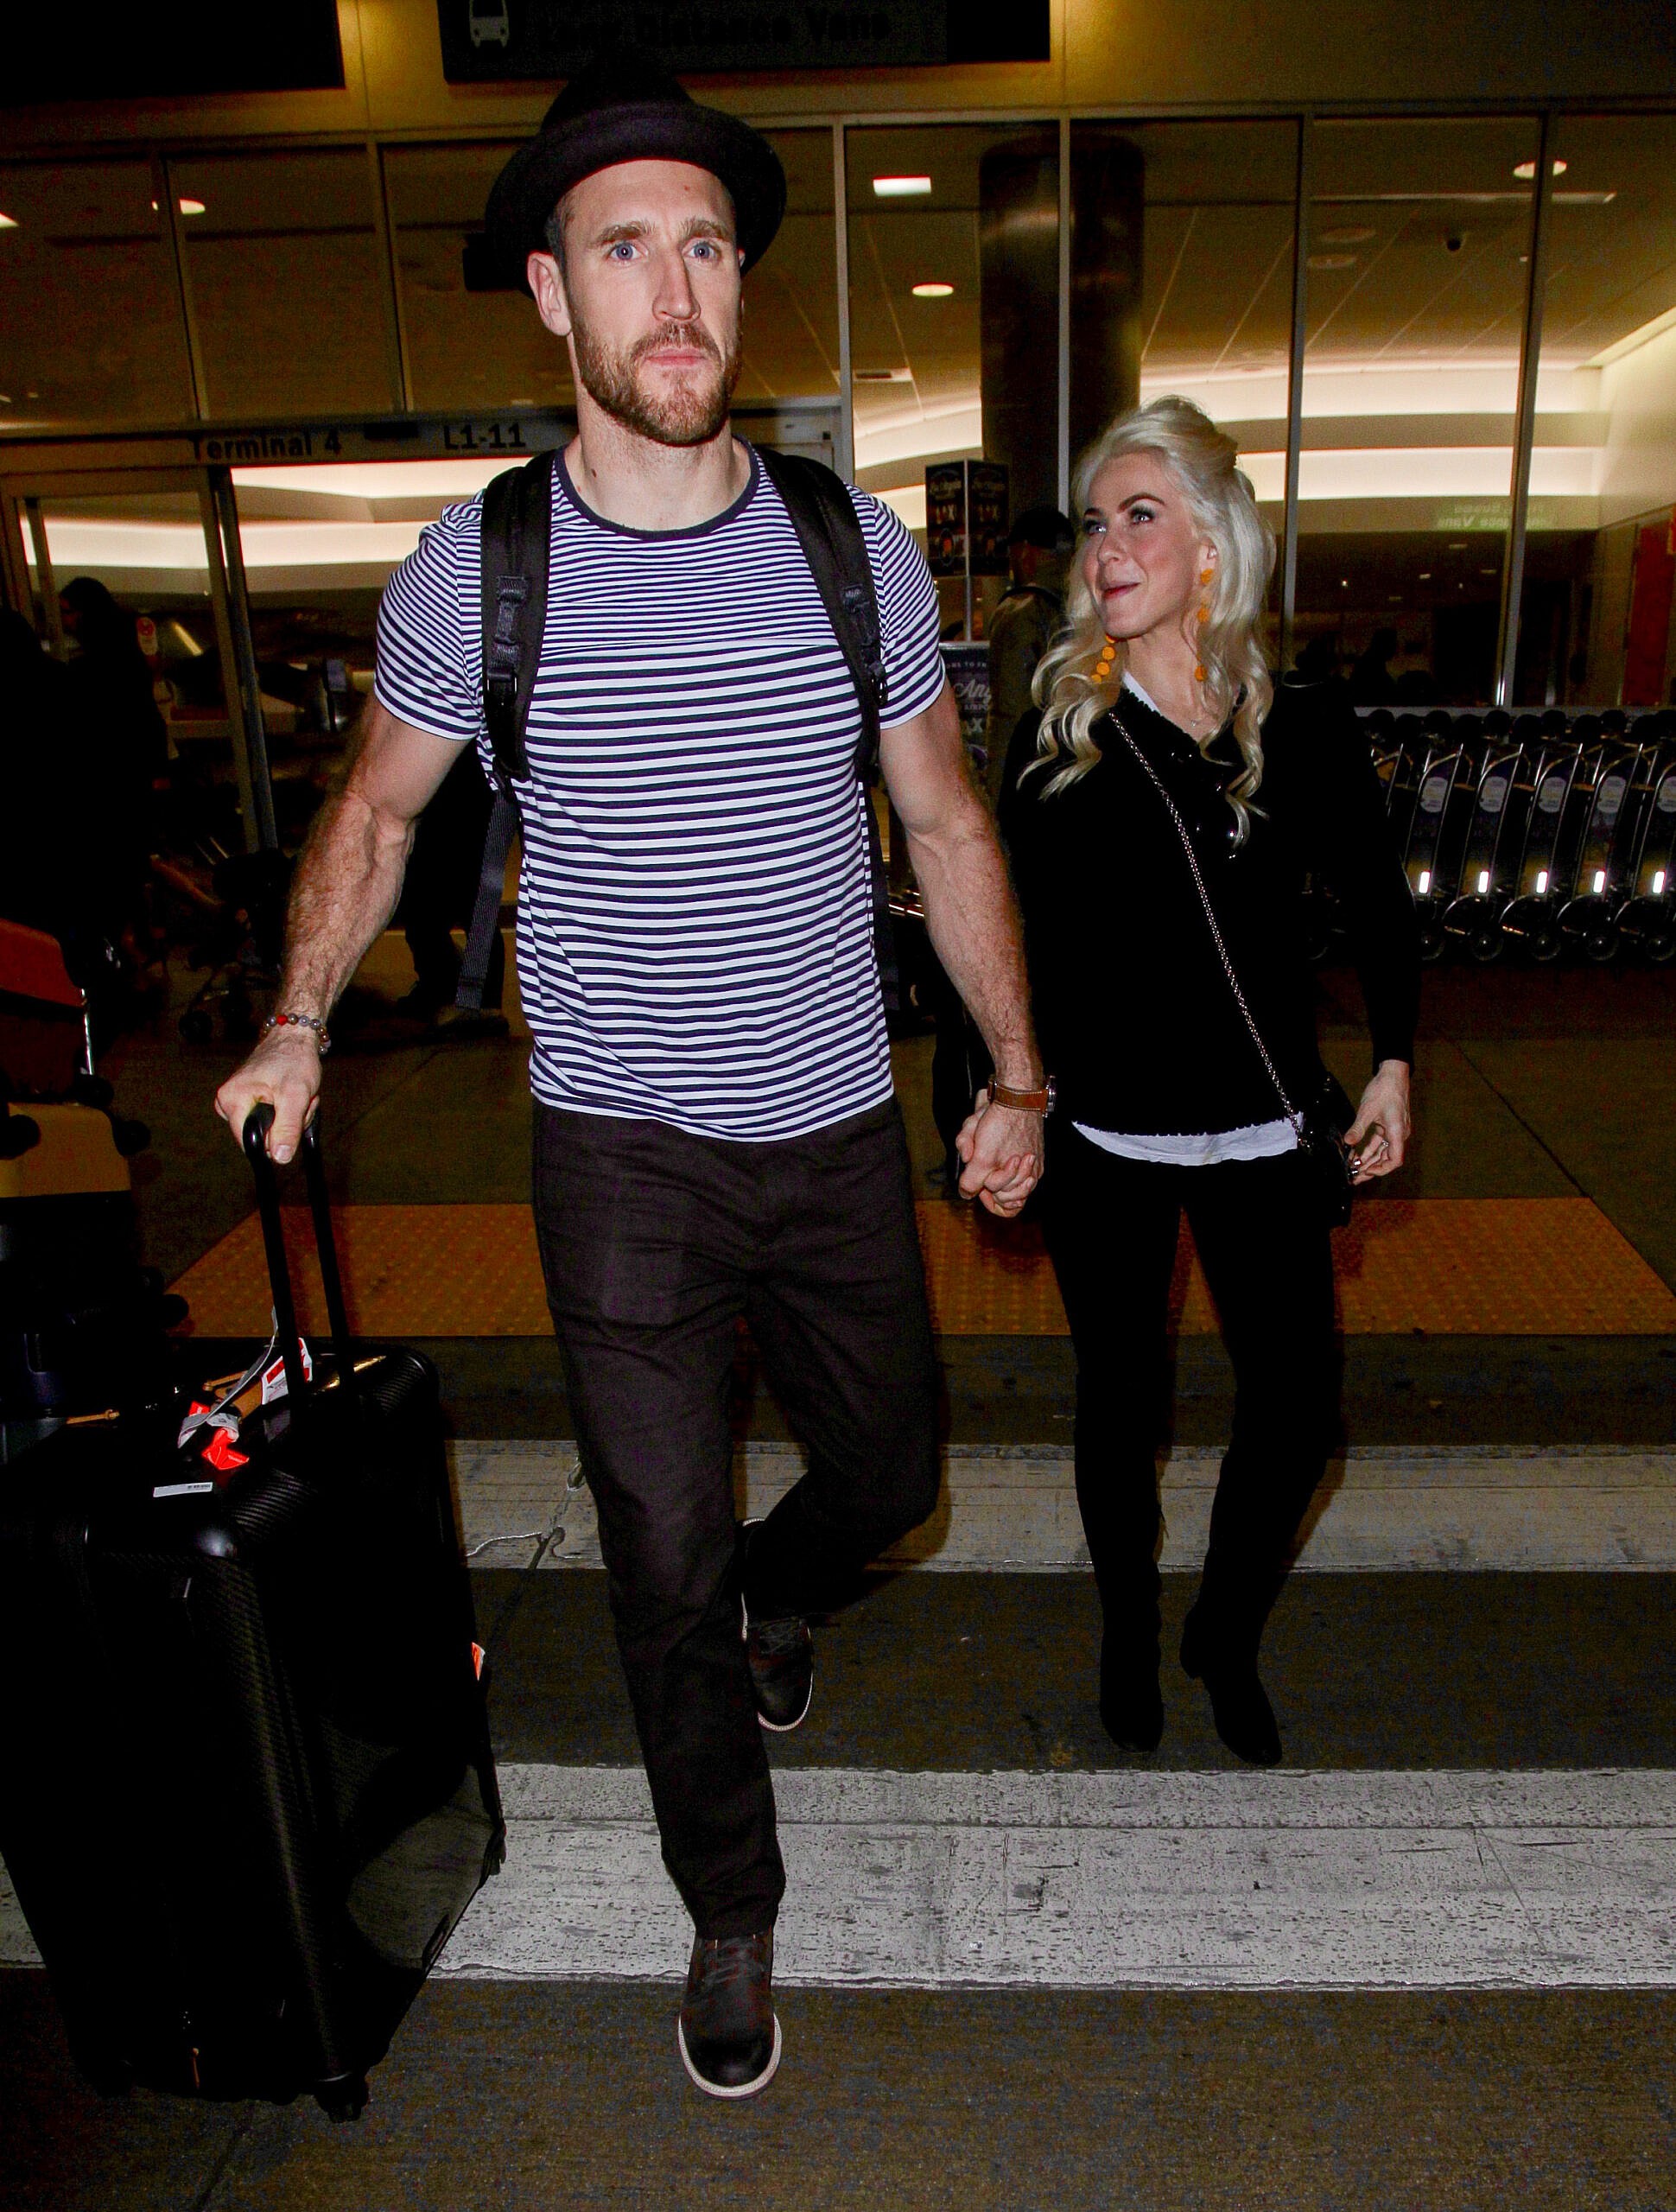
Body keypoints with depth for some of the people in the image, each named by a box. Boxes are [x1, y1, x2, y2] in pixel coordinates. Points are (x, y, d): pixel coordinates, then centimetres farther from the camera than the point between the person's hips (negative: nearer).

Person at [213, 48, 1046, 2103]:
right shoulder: (469, 573, -8)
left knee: (888, 1474, 18)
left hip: (840, 1134, 2)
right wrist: (299, 1022, -1)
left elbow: (946, 823, 5)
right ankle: (732, 1915, 33)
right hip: (620, 1153, -2)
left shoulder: (857, 551, -4)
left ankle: (772, 1596, 55)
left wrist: (1019, 1077, 5)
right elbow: (375, 807, 9)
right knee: (663, 1558, 7)